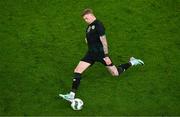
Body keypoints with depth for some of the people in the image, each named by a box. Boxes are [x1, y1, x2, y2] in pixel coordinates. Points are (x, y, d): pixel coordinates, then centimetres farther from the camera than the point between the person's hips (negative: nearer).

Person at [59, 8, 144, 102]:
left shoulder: (98, 25, -16)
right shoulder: (89, 26, 11)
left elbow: (104, 41, -17)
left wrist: (106, 56, -18)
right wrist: (87, 39, 7)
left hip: (100, 53, -7)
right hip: (91, 53, 8)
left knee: (116, 73, 5)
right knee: (77, 71, -10)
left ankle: (131, 63, 30)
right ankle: (72, 95, -11)